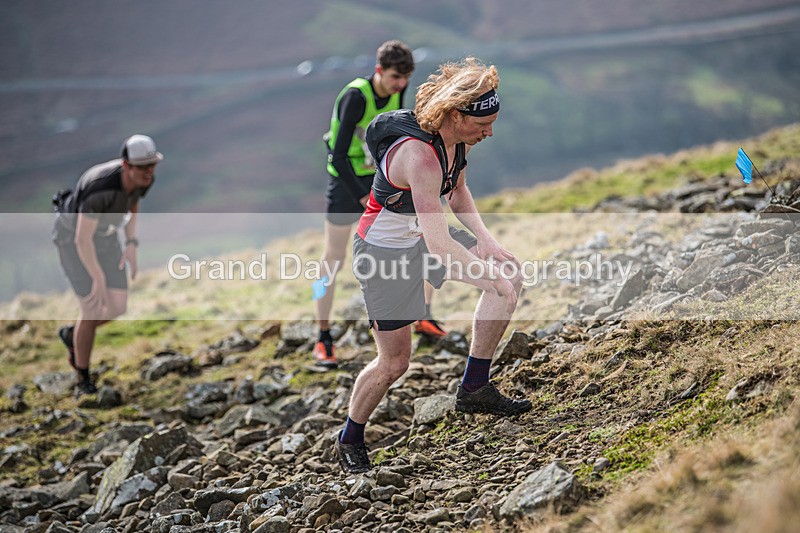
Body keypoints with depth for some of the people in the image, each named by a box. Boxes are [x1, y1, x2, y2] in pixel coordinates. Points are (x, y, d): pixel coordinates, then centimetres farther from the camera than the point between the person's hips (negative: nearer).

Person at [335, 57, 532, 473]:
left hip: (421, 235, 8)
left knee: (509, 273, -3)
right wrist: (492, 279, -29)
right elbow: (439, 246, -38)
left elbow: (457, 190, 12)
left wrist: (483, 238, -3)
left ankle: (474, 387, 5)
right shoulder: (419, 155, -35)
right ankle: (349, 441, 25)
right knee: (394, 362, 0)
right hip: (385, 252, -8)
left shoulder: (458, 136, -8)